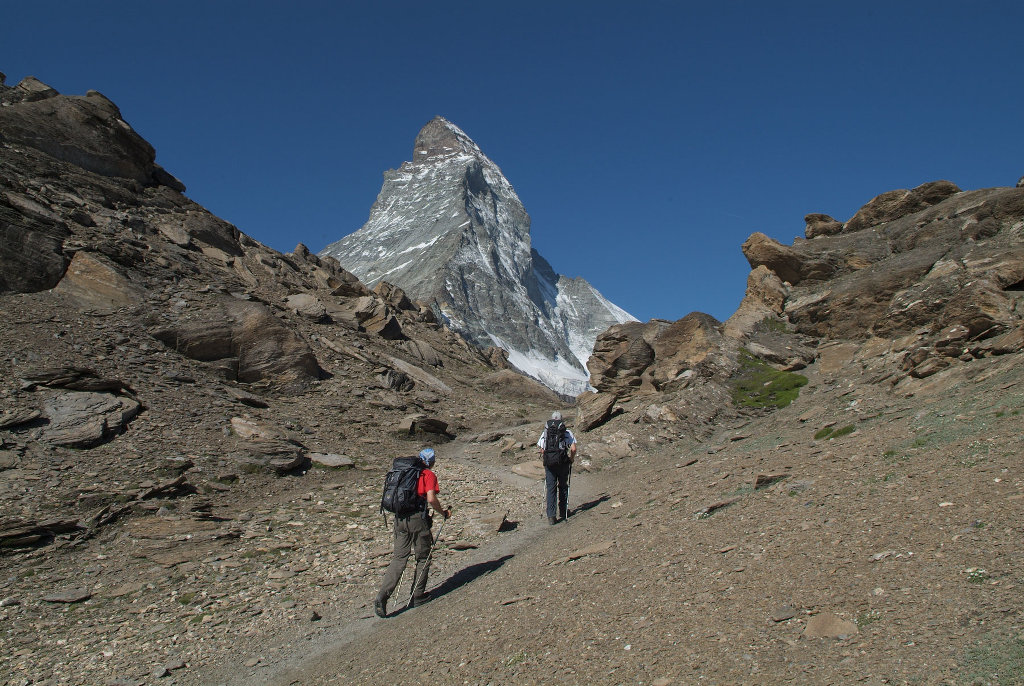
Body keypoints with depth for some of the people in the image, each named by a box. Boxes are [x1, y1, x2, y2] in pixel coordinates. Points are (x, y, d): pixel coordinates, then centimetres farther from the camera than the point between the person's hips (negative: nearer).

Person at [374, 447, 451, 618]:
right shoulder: (429, 475, -4)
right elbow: (431, 499, -16)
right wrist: (444, 512, 0)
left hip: (399, 519, 6)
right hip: (418, 519, -6)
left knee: (399, 558, 8)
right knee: (423, 558, 12)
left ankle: (382, 597, -5)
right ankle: (417, 597, 20)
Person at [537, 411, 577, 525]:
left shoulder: (545, 432, 8)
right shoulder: (567, 432, 3)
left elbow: (541, 450, 6)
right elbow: (573, 449, -4)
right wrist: (571, 460, 11)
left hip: (549, 464, 1)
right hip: (563, 463, -1)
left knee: (551, 489, 4)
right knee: (563, 487, 16)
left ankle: (551, 516, -2)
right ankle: (563, 512, 25)